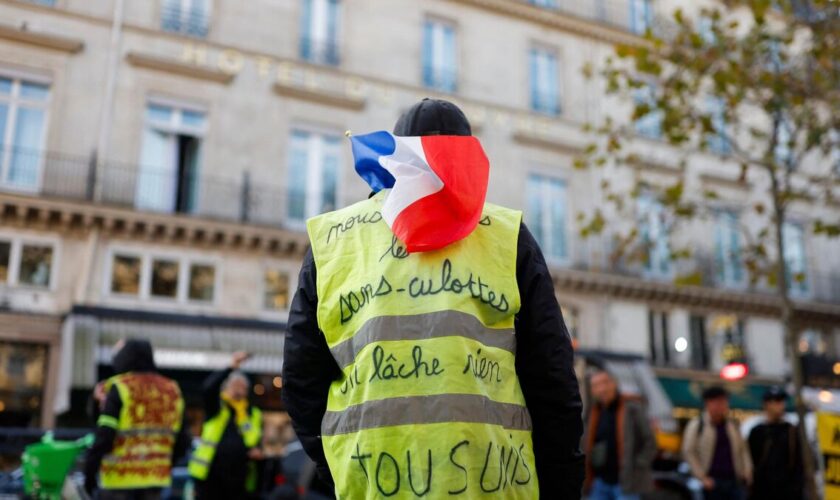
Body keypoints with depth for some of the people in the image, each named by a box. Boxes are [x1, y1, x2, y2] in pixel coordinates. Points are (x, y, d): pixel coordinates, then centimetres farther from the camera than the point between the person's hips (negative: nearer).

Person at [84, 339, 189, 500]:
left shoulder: (119, 388, -7)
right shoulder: (172, 390, 10)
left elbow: (104, 434, -13)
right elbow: (182, 440, 11)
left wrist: (89, 471, -4)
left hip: (119, 477, -5)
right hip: (155, 477, 5)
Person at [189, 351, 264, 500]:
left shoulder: (254, 415, 15)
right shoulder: (216, 408, 6)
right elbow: (209, 387, -16)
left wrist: (257, 451, -4)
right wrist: (231, 368, -29)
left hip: (240, 481, 3)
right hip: (210, 476, -3)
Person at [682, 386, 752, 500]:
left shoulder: (732, 425, 13)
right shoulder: (696, 425, -2)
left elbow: (742, 449, 20)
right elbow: (688, 452, -4)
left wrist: (747, 470, 6)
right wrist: (702, 477, -9)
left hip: (735, 481, 4)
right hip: (713, 483, -4)